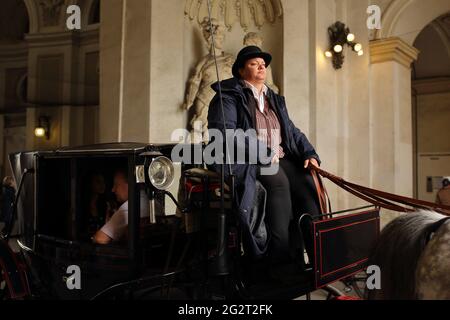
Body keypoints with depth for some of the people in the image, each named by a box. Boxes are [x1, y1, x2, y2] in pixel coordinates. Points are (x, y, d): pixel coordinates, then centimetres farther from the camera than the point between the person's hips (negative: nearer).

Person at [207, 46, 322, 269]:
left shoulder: (274, 99, 26)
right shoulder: (229, 96, 3)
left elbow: (292, 132, 23)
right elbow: (224, 133, -13)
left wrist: (309, 154, 4)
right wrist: (261, 152, -20)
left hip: (280, 159, 6)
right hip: (245, 161, -6)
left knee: (307, 182, -21)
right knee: (278, 181, -33)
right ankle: (282, 260, -29)